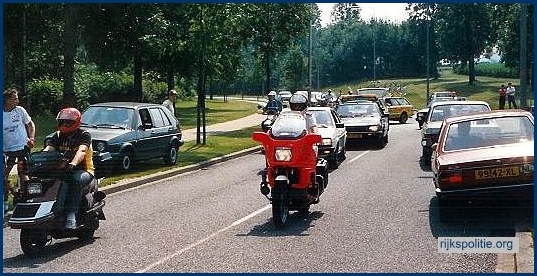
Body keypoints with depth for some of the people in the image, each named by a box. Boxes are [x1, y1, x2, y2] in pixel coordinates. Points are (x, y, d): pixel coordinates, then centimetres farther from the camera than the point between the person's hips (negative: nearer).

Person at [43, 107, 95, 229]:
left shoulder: (84, 135, -3)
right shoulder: (58, 136, 13)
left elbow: (82, 151, -23)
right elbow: (47, 149, -3)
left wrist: (73, 163, -45)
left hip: (83, 170, -4)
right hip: (61, 171, 4)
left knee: (76, 179, -38)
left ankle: (71, 216, -45)